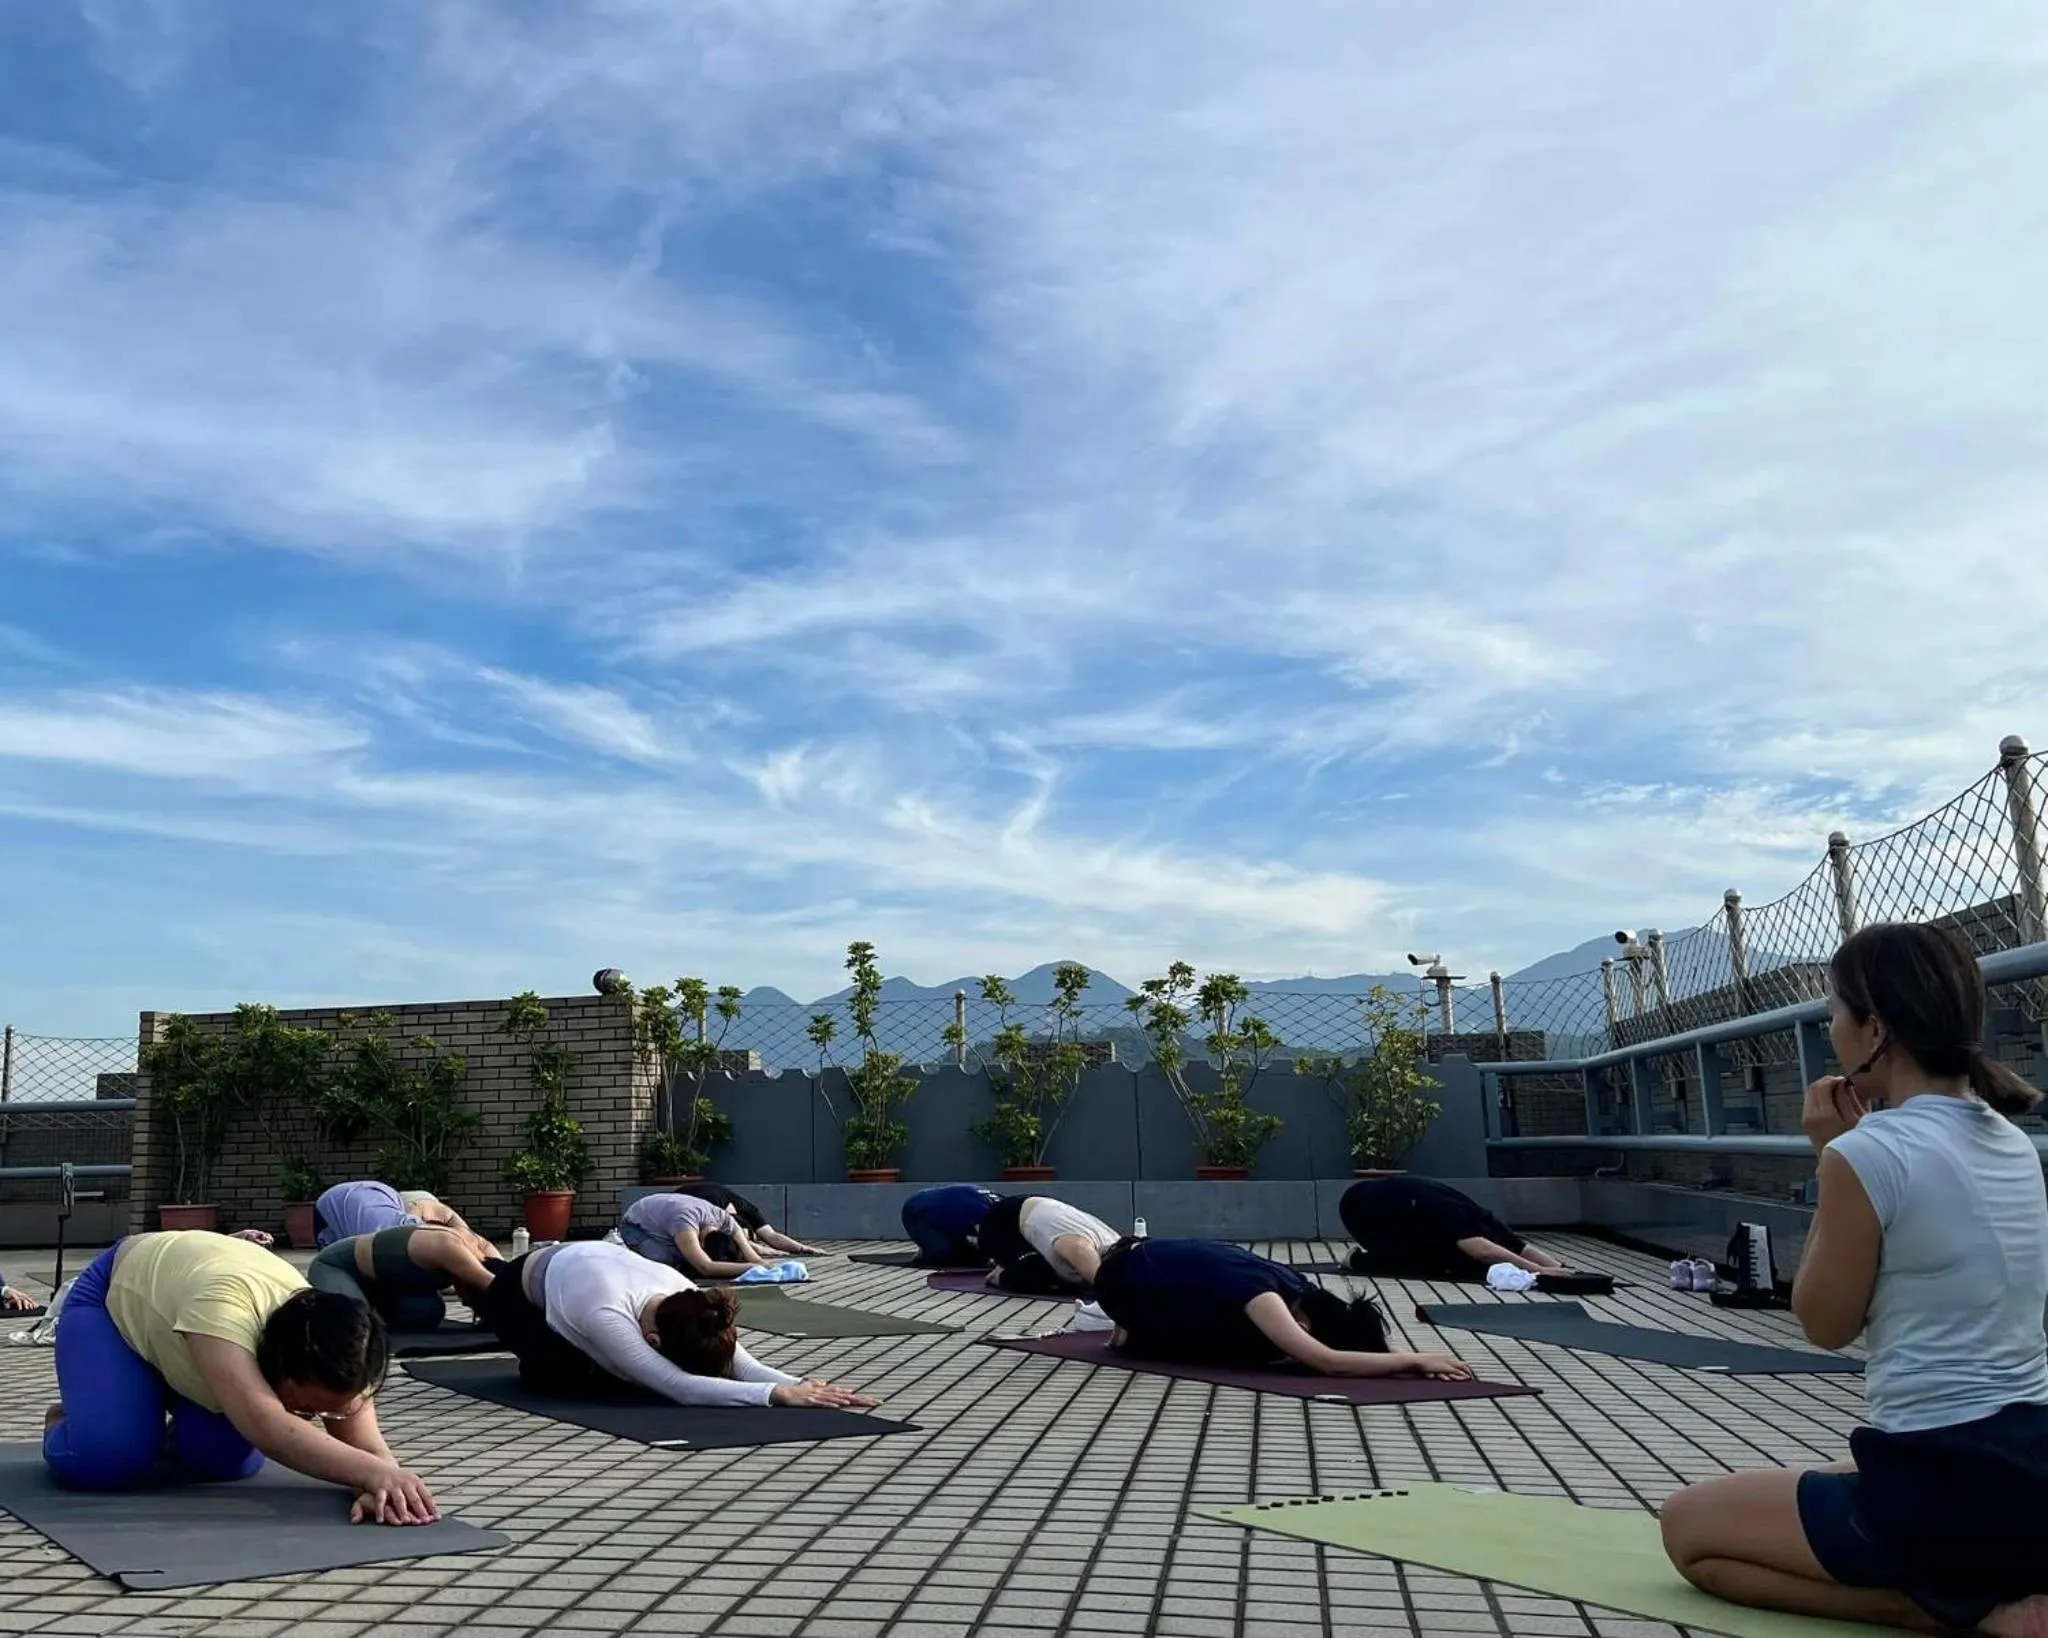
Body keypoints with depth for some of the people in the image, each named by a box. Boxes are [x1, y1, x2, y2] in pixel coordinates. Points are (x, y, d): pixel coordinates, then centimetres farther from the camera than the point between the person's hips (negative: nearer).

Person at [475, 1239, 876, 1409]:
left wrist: (803, 1385, -55)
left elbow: (743, 1364, -36)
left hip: (579, 1262, 5)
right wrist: (779, 1393, -62)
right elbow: (681, 1387, -56)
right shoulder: (605, 1316, -49)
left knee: (609, 1371, -3)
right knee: (578, 1378, -20)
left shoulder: (683, 1293, -31)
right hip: (516, 1292, -5)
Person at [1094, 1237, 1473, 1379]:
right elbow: (1328, 1361, -53)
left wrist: (1414, 1362, -35)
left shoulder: (1301, 1294, -20)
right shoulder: (1258, 1291, -42)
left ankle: (1139, 1323, 23)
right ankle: (1133, 1331, 10)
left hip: (1173, 1267, 7)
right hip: (1124, 1278, -7)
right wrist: (1416, 1360, -49)